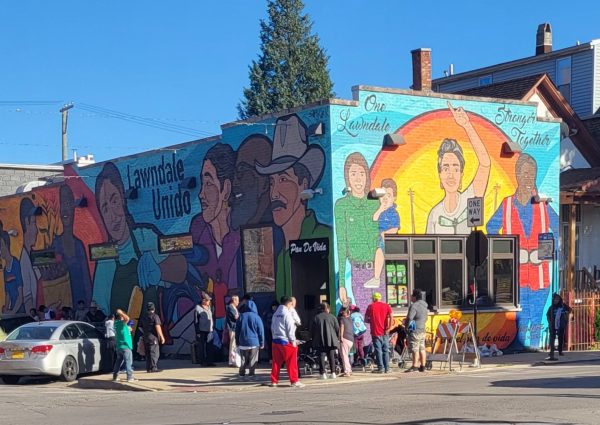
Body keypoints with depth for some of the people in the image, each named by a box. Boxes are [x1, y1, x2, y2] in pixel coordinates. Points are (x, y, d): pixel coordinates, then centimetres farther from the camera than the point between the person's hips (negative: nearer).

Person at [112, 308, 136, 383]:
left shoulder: (116, 323, 9)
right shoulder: (121, 323, -16)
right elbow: (127, 318, -37)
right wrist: (121, 313, -24)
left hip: (119, 346, 9)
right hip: (125, 346, -9)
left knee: (118, 361, 16)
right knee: (128, 362, -5)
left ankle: (115, 376, 19)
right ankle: (130, 377, -7)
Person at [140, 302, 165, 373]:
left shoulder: (143, 317, 11)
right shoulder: (155, 316, -10)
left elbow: (142, 328, 15)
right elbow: (158, 327, -15)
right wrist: (162, 337, -11)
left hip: (146, 337, 6)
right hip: (153, 337, -6)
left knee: (148, 353, 10)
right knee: (154, 353, -4)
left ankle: (148, 368, 11)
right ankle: (153, 368, -8)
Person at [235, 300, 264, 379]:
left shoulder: (241, 316, 0)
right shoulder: (256, 317, -6)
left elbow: (237, 330, 6)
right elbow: (261, 331, -4)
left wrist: (237, 342, 14)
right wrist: (262, 343, 4)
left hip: (243, 342, 2)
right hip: (254, 342, -2)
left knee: (243, 360, 13)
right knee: (253, 360, 5)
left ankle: (242, 374, 12)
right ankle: (251, 375, 1)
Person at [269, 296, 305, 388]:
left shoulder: (276, 314, 10)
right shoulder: (287, 314, -11)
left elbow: (272, 327, 13)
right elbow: (290, 329, -13)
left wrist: (275, 336, 17)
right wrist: (293, 341, -8)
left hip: (275, 340, 7)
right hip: (286, 341, -7)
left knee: (276, 362, 10)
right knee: (291, 362, -1)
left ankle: (274, 381, 10)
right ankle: (294, 381, 0)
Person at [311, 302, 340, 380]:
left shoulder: (316, 318, 2)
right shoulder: (332, 317, 3)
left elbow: (312, 330, 4)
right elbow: (337, 329, 5)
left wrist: (314, 339, 17)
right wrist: (338, 338, 19)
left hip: (320, 341, -1)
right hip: (331, 340, 1)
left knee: (321, 357, -1)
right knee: (331, 357, 7)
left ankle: (323, 373, -7)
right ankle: (333, 373, 5)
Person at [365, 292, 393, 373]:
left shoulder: (370, 306, 1)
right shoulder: (386, 306, 4)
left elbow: (366, 320, 2)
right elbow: (391, 318, -9)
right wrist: (388, 328, -5)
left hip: (375, 332, -2)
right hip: (385, 332, 2)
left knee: (378, 351, 1)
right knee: (386, 350, 8)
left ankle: (381, 368, -2)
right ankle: (387, 368, 7)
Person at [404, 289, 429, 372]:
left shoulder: (414, 306, -15)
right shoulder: (424, 306, 15)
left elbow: (410, 318, -21)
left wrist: (406, 325, -6)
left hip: (415, 331, -9)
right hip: (422, 330, 9)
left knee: (415, 349, -8)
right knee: (422, 348, 9)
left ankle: (415, 366, -9)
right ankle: (422, 366, 12)